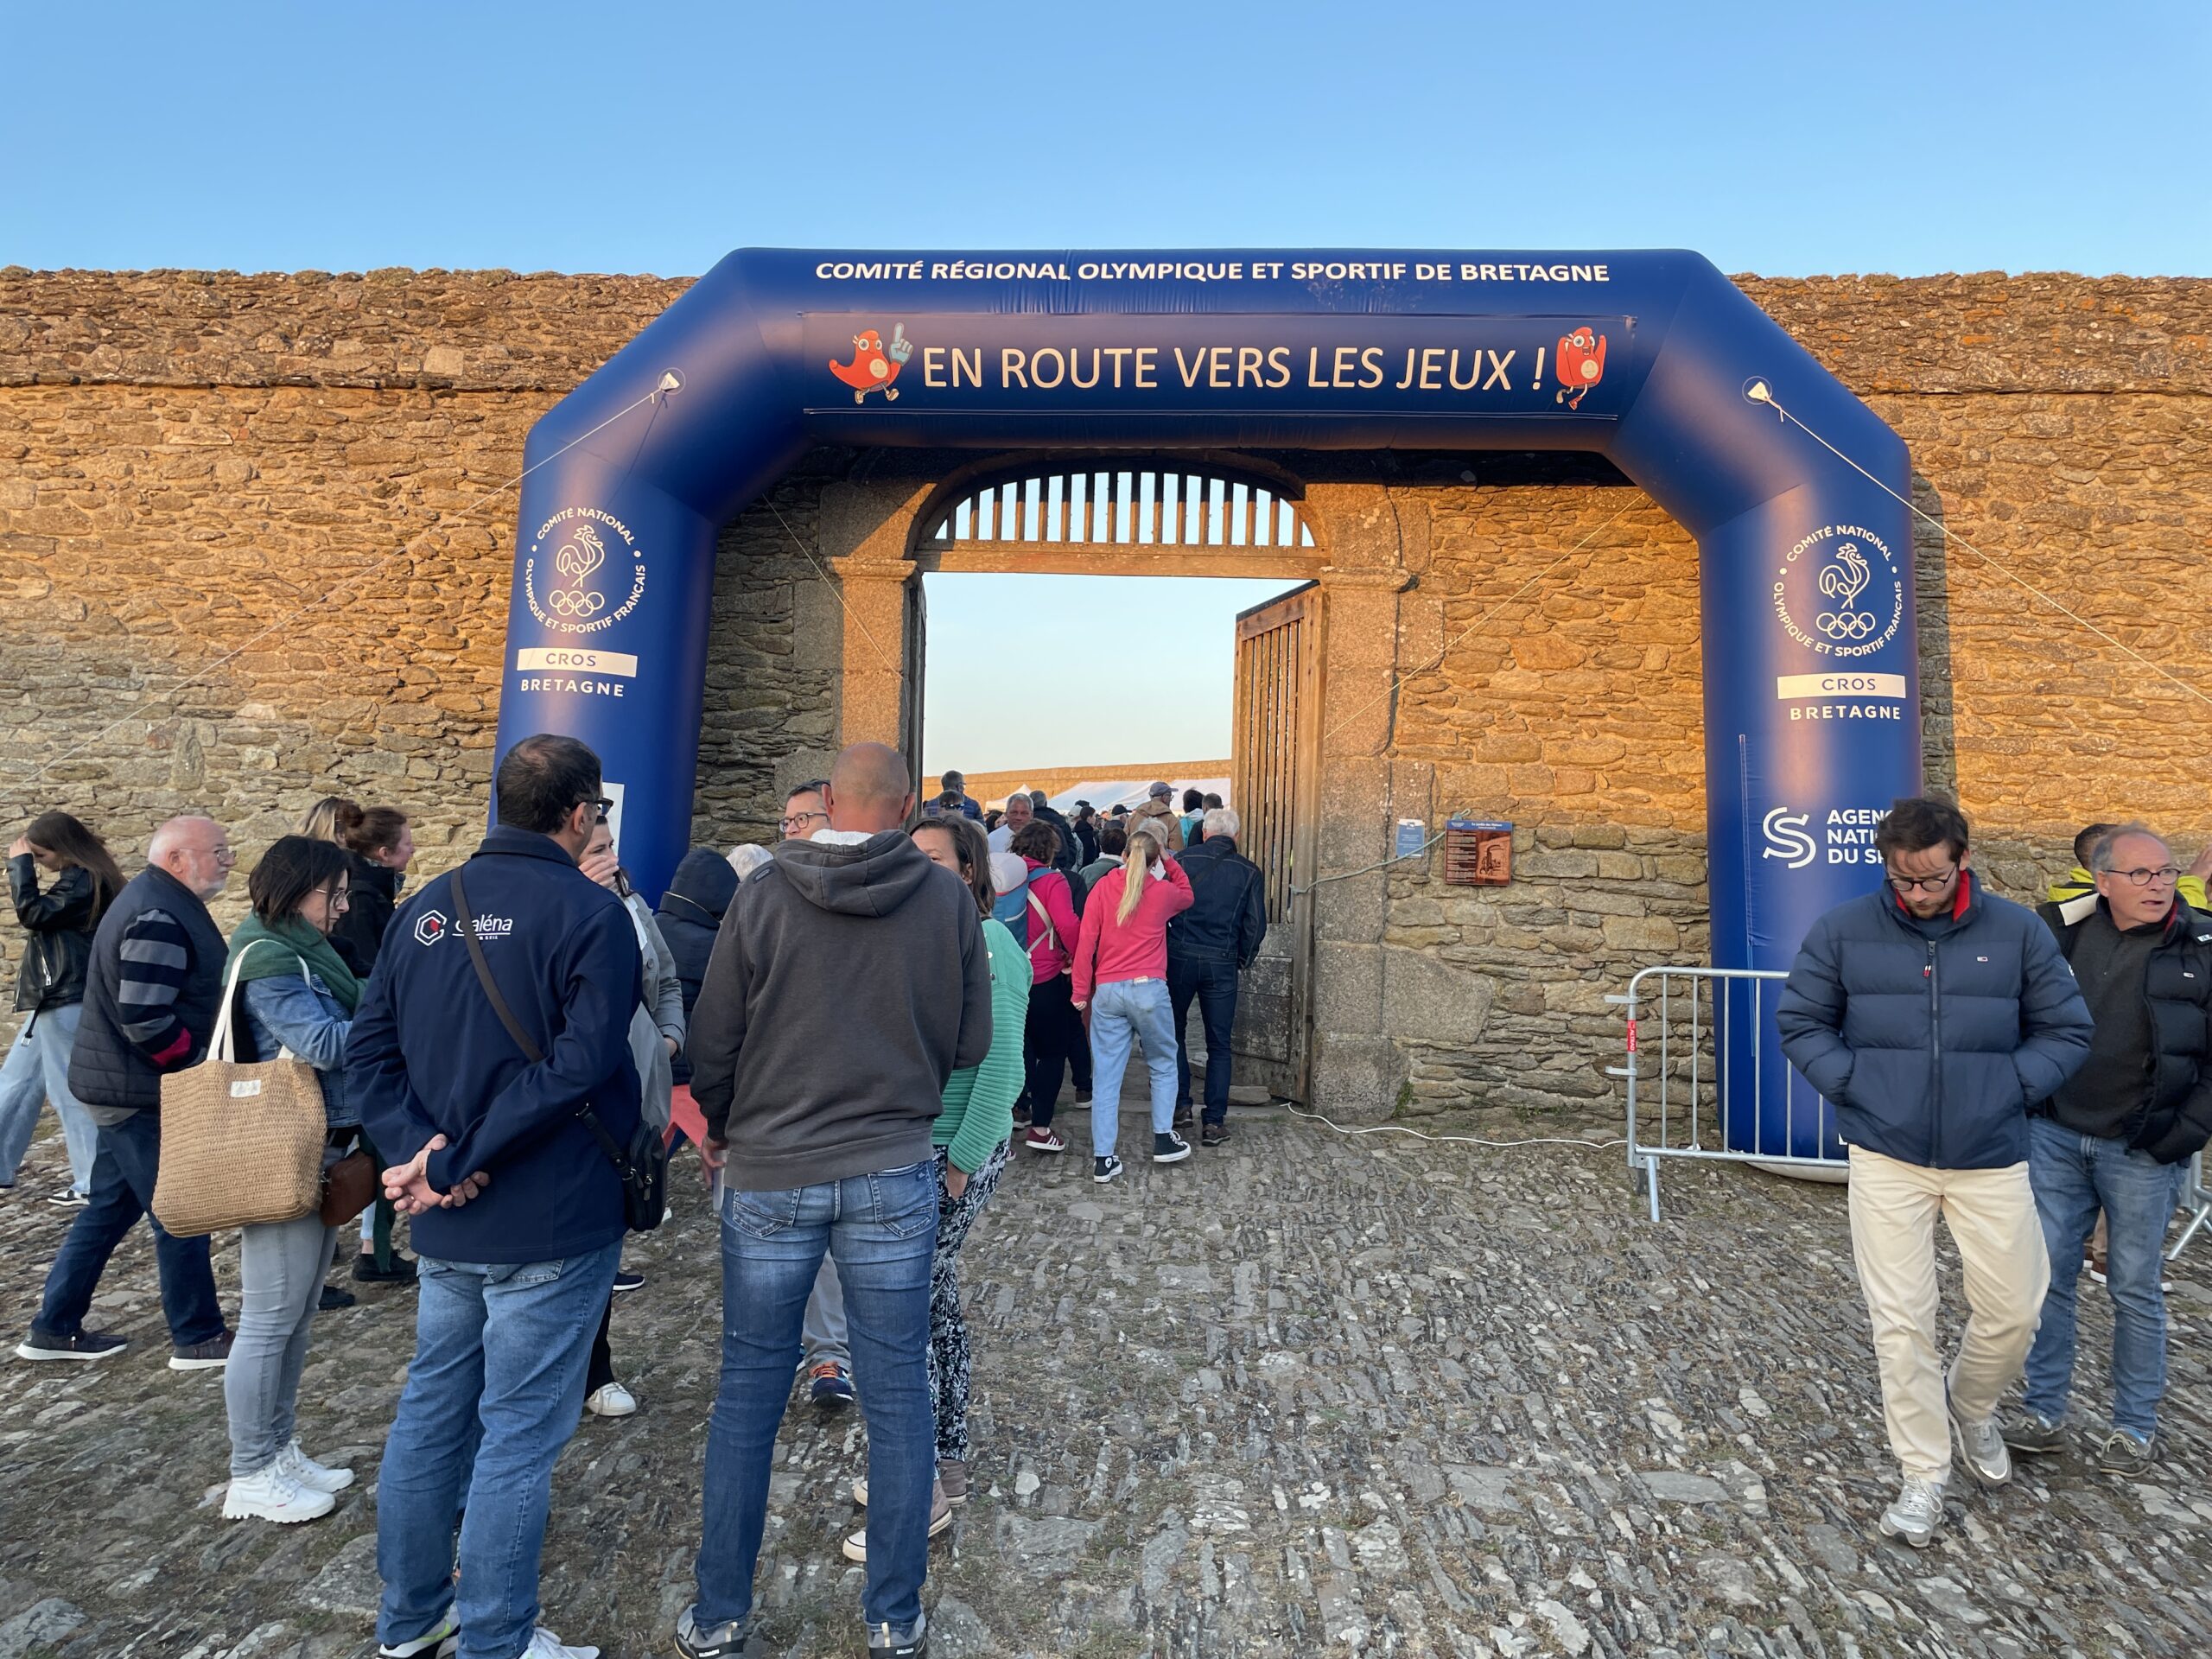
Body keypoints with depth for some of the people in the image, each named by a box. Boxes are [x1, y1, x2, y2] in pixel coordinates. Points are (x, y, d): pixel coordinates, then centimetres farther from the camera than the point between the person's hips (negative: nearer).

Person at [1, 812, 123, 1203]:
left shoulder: (82, 881, -16)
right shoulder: (86, 879, 14)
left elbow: (32, 913, -19)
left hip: (66, 1001, -11)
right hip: (57, 998, 11)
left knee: (70, 1090, -5)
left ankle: (94, 1184, 2)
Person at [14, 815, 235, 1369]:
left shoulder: (159, 902, 11)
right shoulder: (158, 919, -23)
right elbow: (146, 1020, -28)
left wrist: (197, 1066, 14)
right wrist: (201, 1068, -16)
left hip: (127, 1084, 10)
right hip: (144, 1092, -10)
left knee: (111, 1208, 19)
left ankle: (54, 1329, 29)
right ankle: (198, 1338, 11)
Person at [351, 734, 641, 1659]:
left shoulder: (424, 909, 5)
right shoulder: (589, 913, -15)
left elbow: (369, 1051, 3)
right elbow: (579, 1065, -25)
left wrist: (423, 1151, -8)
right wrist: (451, 1162, -18)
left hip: (446, 1228, 7)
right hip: (551, 1224, -7)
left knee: (431, 1411, 22)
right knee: (518, 1437, 7)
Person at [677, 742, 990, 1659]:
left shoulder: (763, 896, -9)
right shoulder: (949, 899, -8)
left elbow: (711, 1044, -3)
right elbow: (971, 1044, 0)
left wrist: (721, 1128, 16)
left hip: (769, 1174, 0)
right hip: (894, 1174, 0)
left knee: (748, 1393, 15)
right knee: (896, 1394, 12)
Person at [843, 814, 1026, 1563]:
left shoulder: (986, 947, -17)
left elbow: (1002, 1068, -19)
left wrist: (961, 1164, -17)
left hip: (955, 1153, -8)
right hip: (914, 1145, 8)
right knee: (935, 1302, 17)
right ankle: (947, 1463, 34)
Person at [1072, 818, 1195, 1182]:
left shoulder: (1104, 887, 1)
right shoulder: (1163, 890, 0)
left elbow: (1086, 941, -1)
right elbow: (1187, 895, 26)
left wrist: (1081, 992, 5)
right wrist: (1167, 861, 19)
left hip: (1106, 991, 2)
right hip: (1148, 989, -1)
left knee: (1106, 1075, 5)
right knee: (1163, 1064, 19)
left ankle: (1103, 1159, 8)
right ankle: (1163, 1139, 22)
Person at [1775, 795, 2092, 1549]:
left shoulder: (2017, 932, -3)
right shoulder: (1843, 930, -5)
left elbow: (2066, 1032, 6)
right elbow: (1799, 1022, 3)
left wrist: (2010, 1088, -7)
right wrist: (1852, 1084, -8)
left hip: (1990, 1158, 1)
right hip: (1886, 1156, -1)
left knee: (2013, 1310, 10)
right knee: (1901, 1322, 3)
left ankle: (1971, 1405, 43)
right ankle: (1923, 1480, 20)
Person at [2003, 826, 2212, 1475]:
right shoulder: (2070, 932, -1)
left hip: (2140, 1150, -2)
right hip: (2056, 1136, 2)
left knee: (2134, 1289, 9)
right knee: (2049, 1276, 8)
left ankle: (2134, 1427, 26)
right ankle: (2044, 1414, 21)